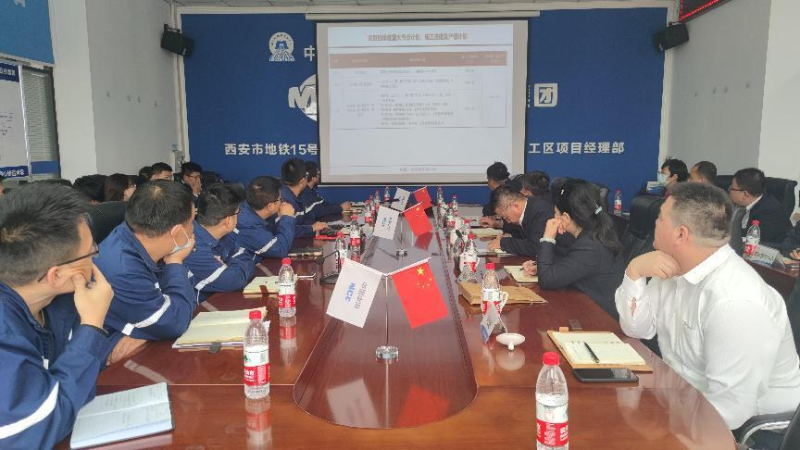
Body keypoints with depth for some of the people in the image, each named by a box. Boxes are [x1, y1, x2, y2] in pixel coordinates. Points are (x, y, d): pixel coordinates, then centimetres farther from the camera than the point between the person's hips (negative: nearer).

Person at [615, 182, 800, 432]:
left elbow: (729, 409, -30)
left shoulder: (735, 302, -31)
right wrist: (634, 272, -16)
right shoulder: (677, 268, -5)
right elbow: (637, 329, -1)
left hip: (745, 426, -7)